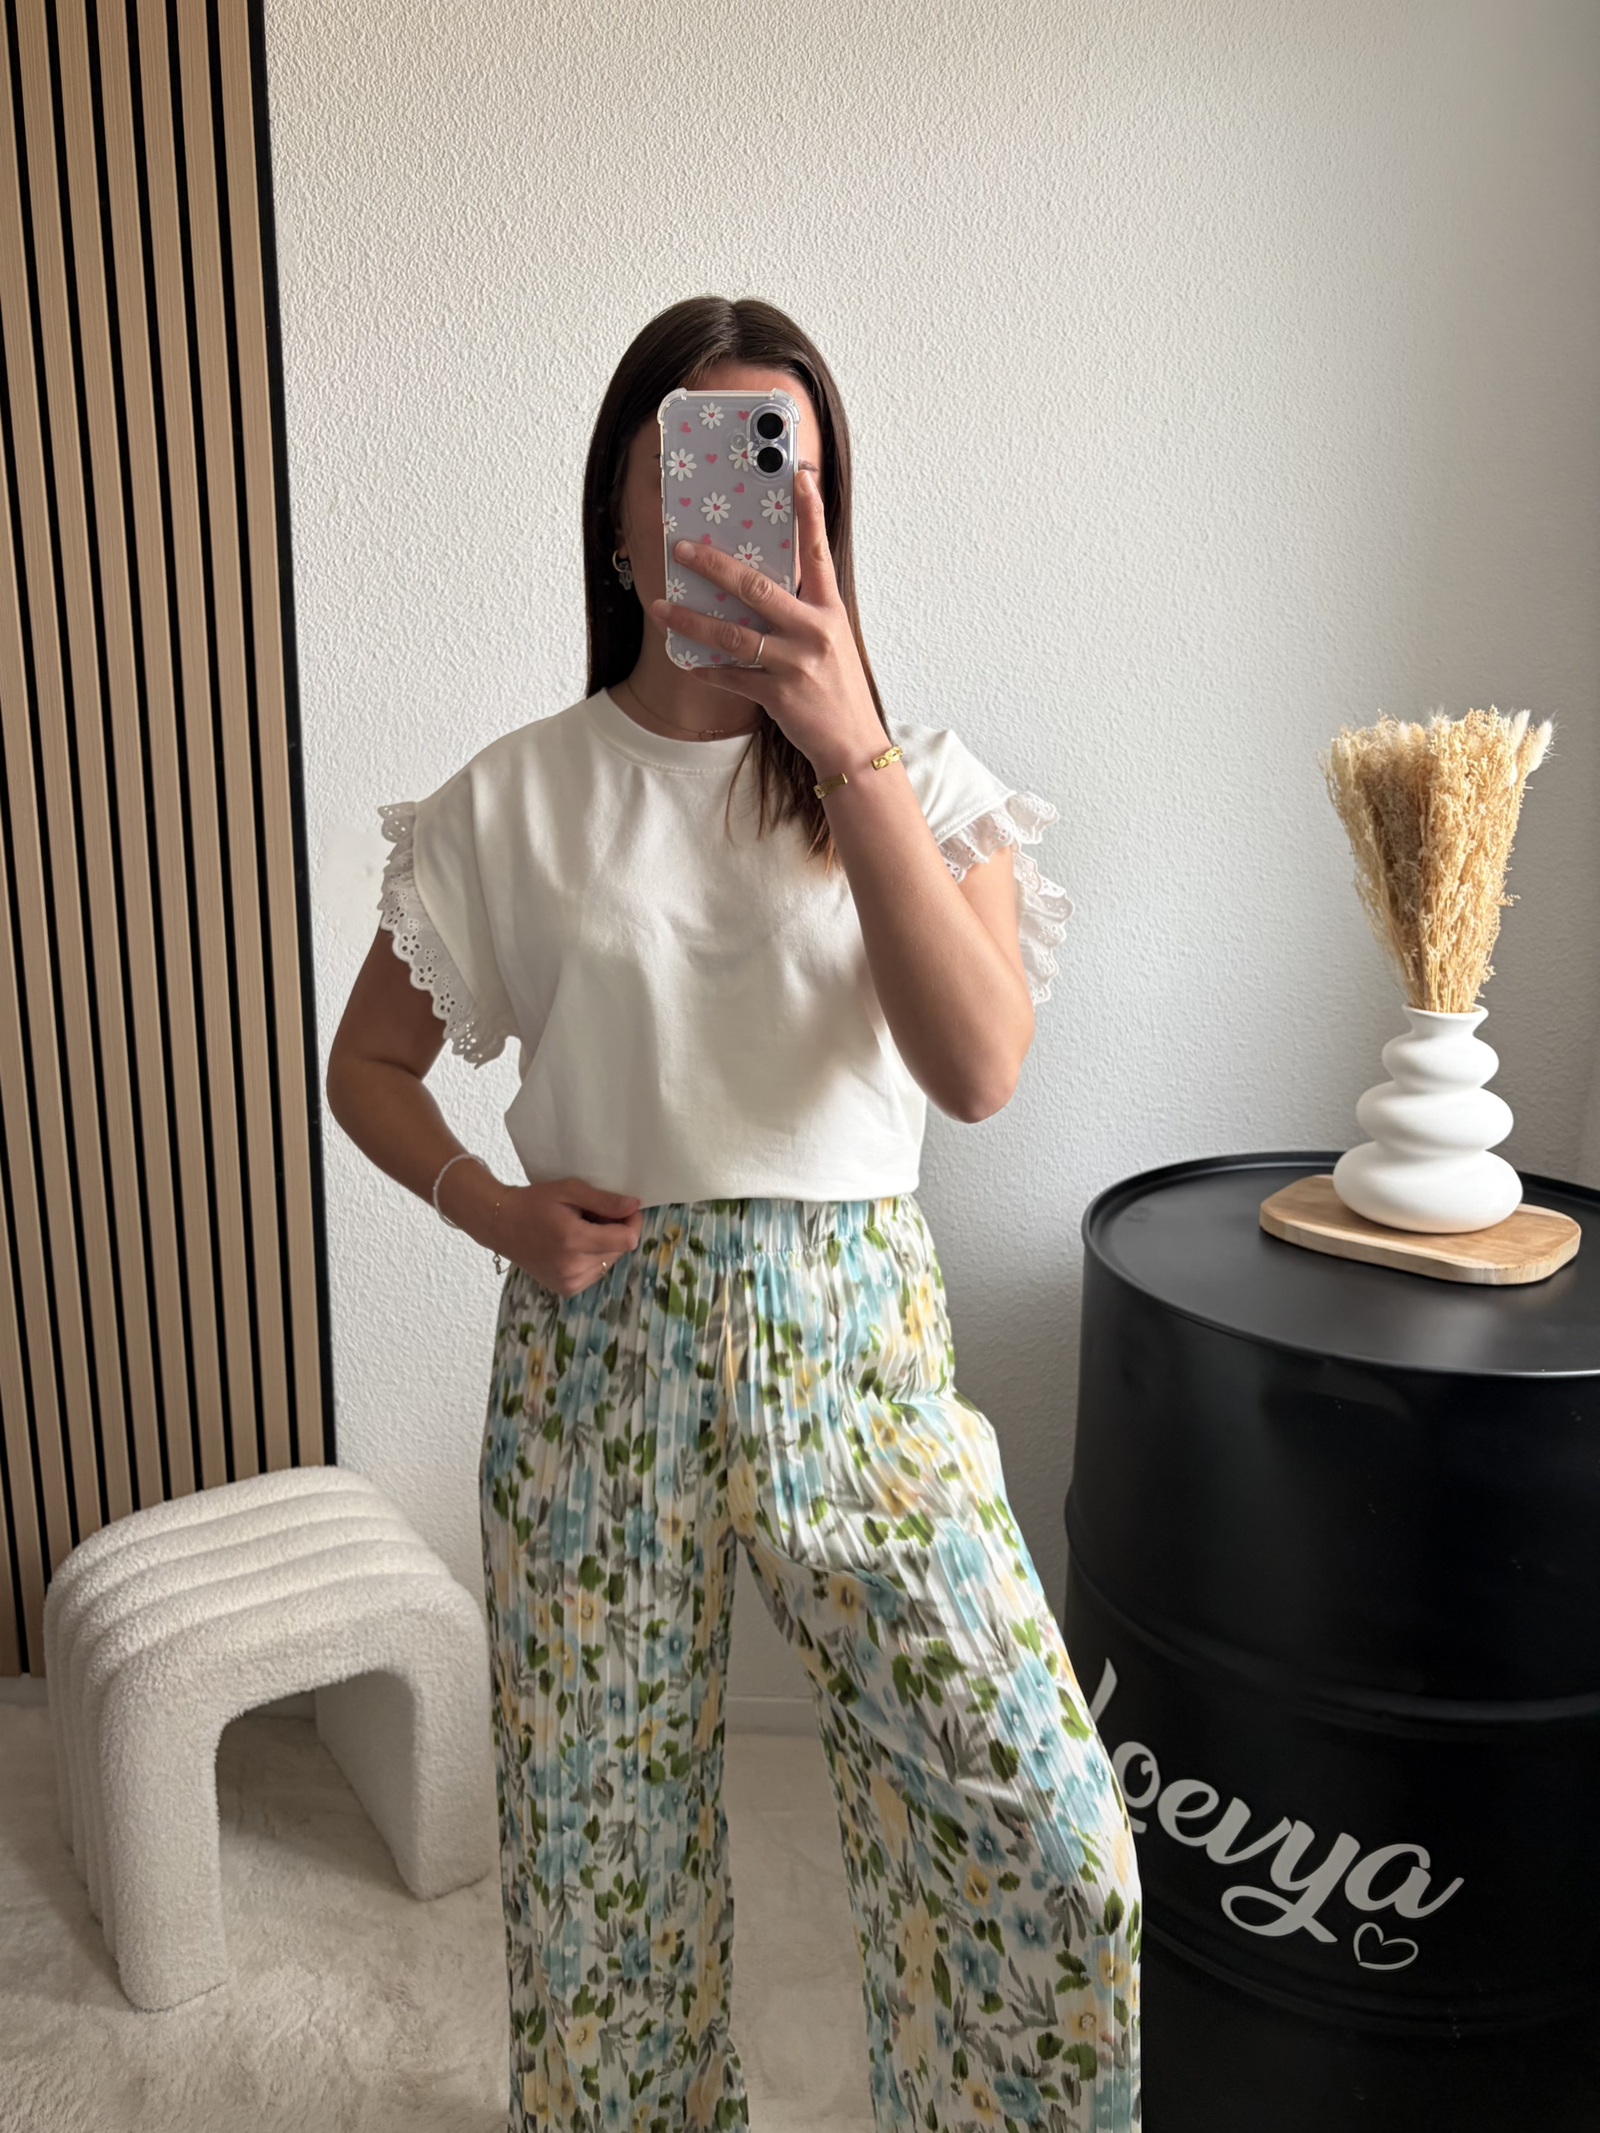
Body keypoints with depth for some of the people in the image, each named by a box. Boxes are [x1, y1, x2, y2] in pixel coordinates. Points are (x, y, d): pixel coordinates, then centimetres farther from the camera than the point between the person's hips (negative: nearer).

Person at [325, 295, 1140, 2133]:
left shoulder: (920, 779, -1)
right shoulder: (516, 800, 0)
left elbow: (979, 1067, -19)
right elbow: (368, 1065, 9)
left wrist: (848, 746, -27)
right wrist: (493, 1209, -10)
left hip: (854, 1336, 0)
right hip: (597, 1341, 1)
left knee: (1052, 1839, 0)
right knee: (598, 1819, 14)